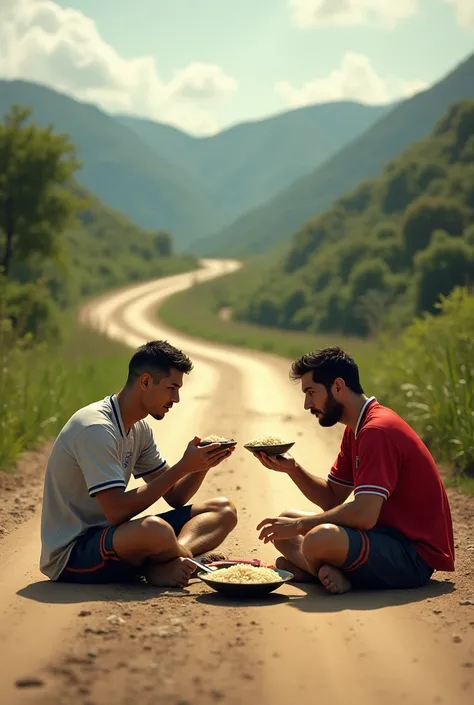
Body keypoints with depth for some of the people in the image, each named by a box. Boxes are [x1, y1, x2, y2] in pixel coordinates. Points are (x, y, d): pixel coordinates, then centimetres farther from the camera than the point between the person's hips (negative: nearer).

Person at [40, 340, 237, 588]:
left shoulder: (139, 429, 10)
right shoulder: (96, 428, -21)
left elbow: (175, 497, 12)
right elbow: (117, 511, -28)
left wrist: (203, 464, -8)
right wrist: (183, 467, -23)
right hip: (70, 555, -10)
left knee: (224, 510, 3)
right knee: (154, 529, -41)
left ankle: (161, 566, -18)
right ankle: (186, 557, -8)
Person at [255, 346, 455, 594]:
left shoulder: (378, 430, -20)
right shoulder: (356, 429, 13)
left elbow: (364, 514, -28)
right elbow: (332, 498, 15)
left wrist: (300, 525, -16)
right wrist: (291, 468, -1)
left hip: (415, 555, -11)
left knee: (320, 538, -36)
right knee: (285, 523, 12)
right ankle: (332, 572, -10)